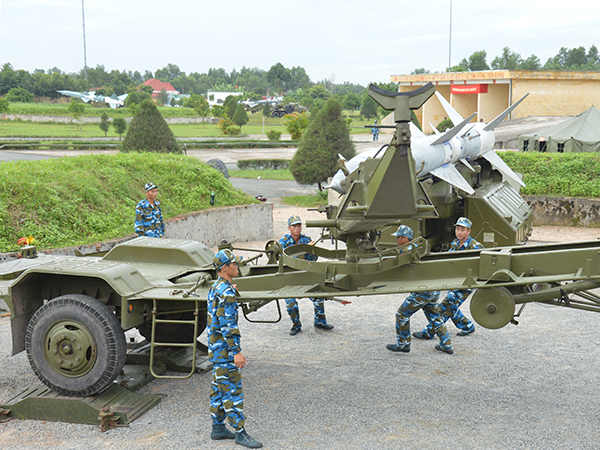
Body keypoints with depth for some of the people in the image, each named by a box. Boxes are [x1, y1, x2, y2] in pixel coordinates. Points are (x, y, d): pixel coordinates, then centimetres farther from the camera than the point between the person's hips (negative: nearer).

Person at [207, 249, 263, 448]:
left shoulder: (216, 287, 12)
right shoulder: (226, 292, -20)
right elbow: (227, 325, -23)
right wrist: (236, 352, -23)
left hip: (216, 348, 10)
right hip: (225, 349, -10)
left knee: (219, 387, 15)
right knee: (232, 389, -5)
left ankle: (218, 428, 22)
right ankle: (240, 433, -1)